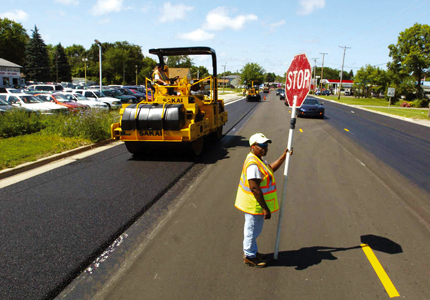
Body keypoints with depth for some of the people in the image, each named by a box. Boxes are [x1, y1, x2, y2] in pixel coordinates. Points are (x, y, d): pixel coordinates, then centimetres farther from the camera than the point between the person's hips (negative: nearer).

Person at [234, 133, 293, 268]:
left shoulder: (258, 159, 6)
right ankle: (249, 257, 27)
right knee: (252, 230, 8)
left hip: (257, 204, 11)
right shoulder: (253, 164, -28)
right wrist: (265, 208, -27)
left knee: (251, 229, 25)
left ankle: (250, 251, 44)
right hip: (255, 204, -11)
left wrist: (284, 156, 18)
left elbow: (271, 168, 23)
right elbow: (254, 188, -30)